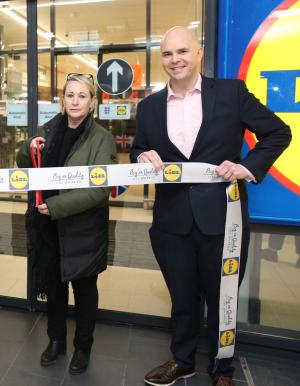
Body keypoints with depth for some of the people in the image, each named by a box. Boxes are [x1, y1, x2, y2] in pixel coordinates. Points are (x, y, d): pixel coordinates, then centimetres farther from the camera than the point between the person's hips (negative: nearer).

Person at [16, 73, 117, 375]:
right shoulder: (51, 130, 4)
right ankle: (56, 339, 43)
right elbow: (25, 167, 15)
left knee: (84, 287, 13)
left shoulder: (101, 138, -12)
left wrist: (56, 206, -23)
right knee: (53, 283, 19)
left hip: (83, 227, -4)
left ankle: (83, 346, 36)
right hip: (49, 225, 5)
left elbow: (100, 189, -19)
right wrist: (29, 149, -7)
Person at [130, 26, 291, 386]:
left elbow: (278, 132, 4)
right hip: (172, 220, 2)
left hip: (221, 218, -1)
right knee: (182, 298, 19)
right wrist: (143, 157, -8)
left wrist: (250, 166, -11)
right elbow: (138, 150, 15)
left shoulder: (231, 92, -1)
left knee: (222, 299, 16)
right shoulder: (149, 106, 7)